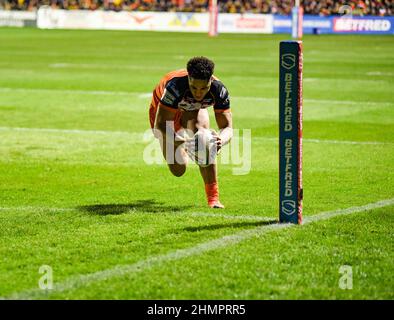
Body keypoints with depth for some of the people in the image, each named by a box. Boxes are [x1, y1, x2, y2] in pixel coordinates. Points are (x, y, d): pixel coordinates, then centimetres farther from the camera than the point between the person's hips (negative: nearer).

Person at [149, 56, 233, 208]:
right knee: (178, 170, -5)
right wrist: (179, 140, -59)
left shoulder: (219, 90, -34)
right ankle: (183, 152, 36)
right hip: (164, 111, -2)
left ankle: (213, 196, -26)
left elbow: (227, 127, -31)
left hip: (194, 110, 2)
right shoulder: (176, 85, -43)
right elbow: (160, 124, -41)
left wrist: (221, 140, -56)